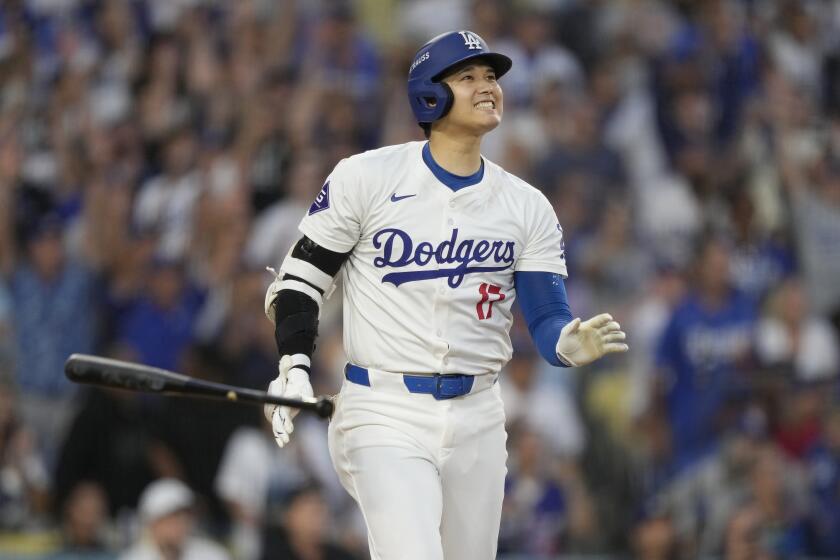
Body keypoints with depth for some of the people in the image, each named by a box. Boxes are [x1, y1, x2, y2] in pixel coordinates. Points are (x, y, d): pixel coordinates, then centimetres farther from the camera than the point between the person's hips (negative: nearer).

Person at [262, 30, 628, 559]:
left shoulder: (528, 207, 5)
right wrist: (294, 368, -13)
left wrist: (571, 343, -24)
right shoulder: (367, 178, -4)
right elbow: (299, 278, 2)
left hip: (477, 419, 4)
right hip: (386, 417, -4)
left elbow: (547, 319, -1)